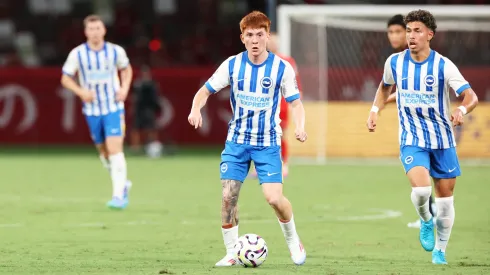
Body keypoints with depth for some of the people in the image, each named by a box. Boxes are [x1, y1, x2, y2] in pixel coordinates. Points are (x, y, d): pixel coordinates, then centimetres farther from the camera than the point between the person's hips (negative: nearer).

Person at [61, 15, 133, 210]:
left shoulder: (116, 51, -3)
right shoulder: (77, 54, -6)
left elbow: (126, 69, 16)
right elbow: (66, 78, 1)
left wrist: (124, 88, -2)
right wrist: (81, 91, -16)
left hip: (113, 107, -2)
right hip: (92, 109, 2)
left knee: (115, 149, -15)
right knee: (104, 151, 12)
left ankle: (119, 195, -17)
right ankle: (122, 184, 35)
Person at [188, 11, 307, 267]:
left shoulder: (282, 68, -9)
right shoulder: (232, 65, -5)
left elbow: (295, 102, -2)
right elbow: (205, 91, 1)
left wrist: (299, 127, -21)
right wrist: (196, 109, -20)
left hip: (268, 143, -2)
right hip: (237, 140, 2)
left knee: (273, 197, -15)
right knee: (228, 196, -5)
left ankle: (292, 239, 13)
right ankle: (231, 253, 10)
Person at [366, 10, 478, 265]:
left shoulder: (443, 66, -13)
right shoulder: (395, 62, -4)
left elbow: (471, 96, -15)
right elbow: (385, 86, 18)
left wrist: (462, 109, -37)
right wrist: (375, 110, 3)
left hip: (442, 140, 0)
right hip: (411, 140, 0)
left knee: (445, 196, 7)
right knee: (421, 189, -23)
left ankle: (440, 250, 27)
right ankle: (426, 222, 11)